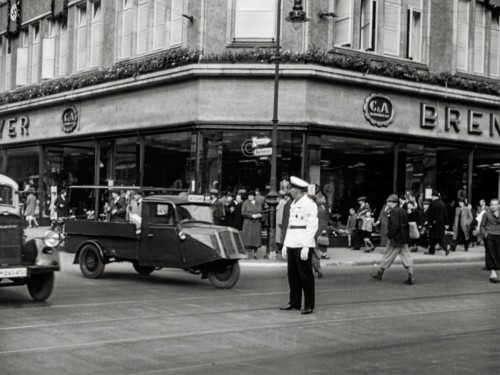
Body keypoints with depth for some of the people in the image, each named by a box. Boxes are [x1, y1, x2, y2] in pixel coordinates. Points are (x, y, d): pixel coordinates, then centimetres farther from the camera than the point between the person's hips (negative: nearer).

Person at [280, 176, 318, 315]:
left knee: (305, 276, -2)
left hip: (303, 246, -8)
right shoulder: (293, 204, 17)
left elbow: (312, 227, -15)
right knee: (292, 275, 11)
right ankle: (294, 302, 20)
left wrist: (306, 247, -21)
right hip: (292, 245, 8)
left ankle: (309, 305, 6)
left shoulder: (309, 204, -10)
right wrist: (285, 244, 18)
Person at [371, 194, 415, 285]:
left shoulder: (394, 211, -15)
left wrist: (389, 235, -16)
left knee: (388, 256, 5)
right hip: (404, 239, 8)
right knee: (405, 255, 5)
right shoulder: (403, 211, 12)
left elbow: (395, 225, -24)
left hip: (396, 239, -8)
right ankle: (411, 276, -2)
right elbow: (406, 224, 15)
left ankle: (380, 273, 18)